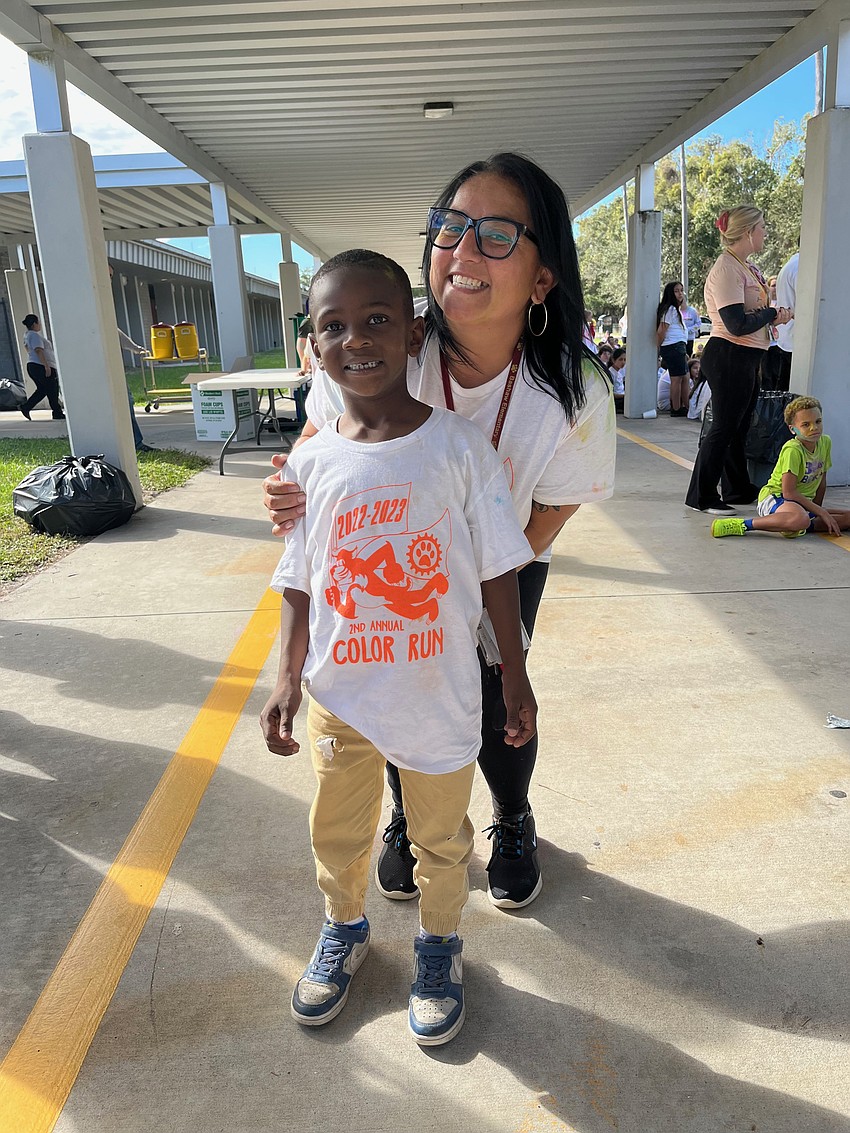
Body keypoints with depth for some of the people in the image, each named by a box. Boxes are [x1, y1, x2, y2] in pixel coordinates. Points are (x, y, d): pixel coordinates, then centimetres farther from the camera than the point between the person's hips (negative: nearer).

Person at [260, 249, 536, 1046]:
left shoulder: (460, 448, -12)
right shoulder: (311, 463, -5)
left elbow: (497, 571, -6)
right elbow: (299, 585, 2)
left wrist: (515, 677, -3)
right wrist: (288, 678, -2)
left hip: (438, 696, -2)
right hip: (340, 695, 2)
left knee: (441, 839, 19)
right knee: (337, 832, 23)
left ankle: (438, 944, 49)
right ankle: (344, 927, 53)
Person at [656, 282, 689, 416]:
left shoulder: (676, 309, 20)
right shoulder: (670, 309, -11)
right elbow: (660, 332, -16)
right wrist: (659, 349, -3)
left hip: (678, 347, 10)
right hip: (673, 347, -10)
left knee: (684, 378, 11)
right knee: (677, 379, -7)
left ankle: (685, 408, 17)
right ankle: (676, 409, -2)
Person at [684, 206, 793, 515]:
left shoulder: (747, 267, 15)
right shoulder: (726, 268, -15)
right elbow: (737, 324, -23)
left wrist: (775, 315, -1)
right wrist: (772, 314, -8)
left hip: (746, 360, 10)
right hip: (729, 358, -10)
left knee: (739, 426, 16)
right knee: (724, 428, -5)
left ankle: (738, 489, 27)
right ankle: (701, 497, 2)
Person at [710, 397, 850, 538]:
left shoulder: (826, 442, 4)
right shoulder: (792, 449, -18)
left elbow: (821, 481, 15)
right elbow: (788, 492, -22)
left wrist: (817, 508, 8)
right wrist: (820, 512, -18)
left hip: (804, 502, 8)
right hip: (775, 498, -8)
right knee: (801, 519, -41)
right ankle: (743, 525, -33)